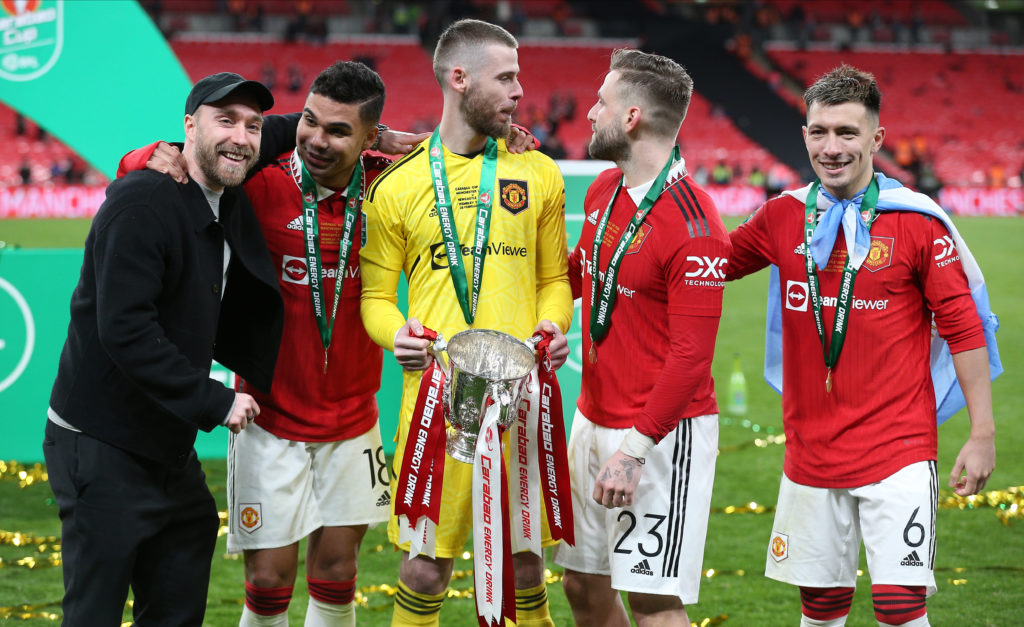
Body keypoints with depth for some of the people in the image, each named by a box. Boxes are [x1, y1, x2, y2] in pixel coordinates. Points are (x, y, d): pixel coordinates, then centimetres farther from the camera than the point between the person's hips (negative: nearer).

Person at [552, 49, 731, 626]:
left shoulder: (693, 226, -19)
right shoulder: (604, 190, 7)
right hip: (594, 420, 9)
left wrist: (634, 450, -22)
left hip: (661, 434, -9)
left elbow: (691, 356, -21)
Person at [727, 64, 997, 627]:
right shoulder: (784, 216, 4)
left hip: (898, 450, -4)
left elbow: (963, 328, -5)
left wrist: (982, 435, -6)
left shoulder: (917, 221, -8)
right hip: (811, 450, 4)